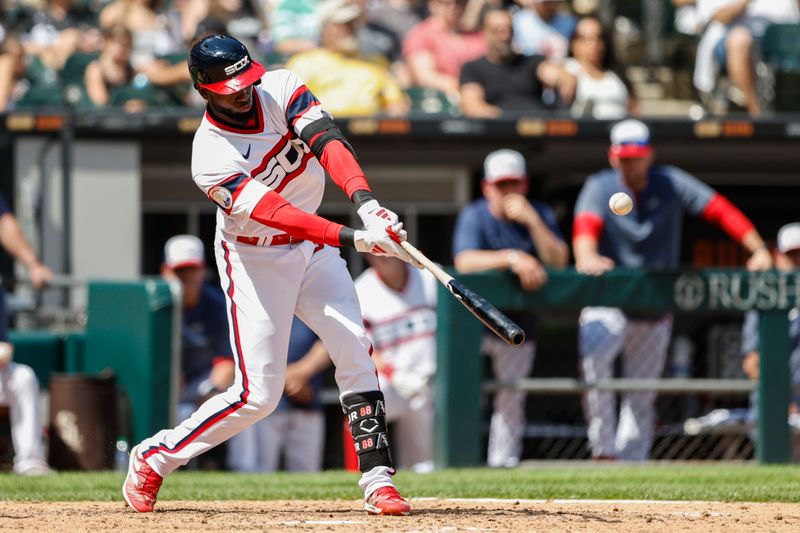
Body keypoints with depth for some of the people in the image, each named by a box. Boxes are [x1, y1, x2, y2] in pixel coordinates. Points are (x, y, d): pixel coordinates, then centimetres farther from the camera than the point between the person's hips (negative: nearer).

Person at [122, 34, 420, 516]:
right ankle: (154, 457, 10)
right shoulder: (210, 156, -26)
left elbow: (327, 140, -28)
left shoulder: (281, 88, -13)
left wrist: (365, 201, -45)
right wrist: (354, 238, -46)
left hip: (314, 247, 5)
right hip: (254, 258, -5)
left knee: (355, 350, -11)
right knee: (258, 395, -8)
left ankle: (377, 478, -9)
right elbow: (272, 213, -36)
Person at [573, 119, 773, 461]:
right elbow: (585, 226, -22)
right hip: (608, 301, -2)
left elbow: (719, 210, -7)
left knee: (642, 395, 5)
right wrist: (586, 257, -46)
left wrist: (758, 250, -19)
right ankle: (603, 446, -27)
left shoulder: (670, 183, -1)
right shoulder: (599, 187, -4)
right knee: (592, 350, -32)